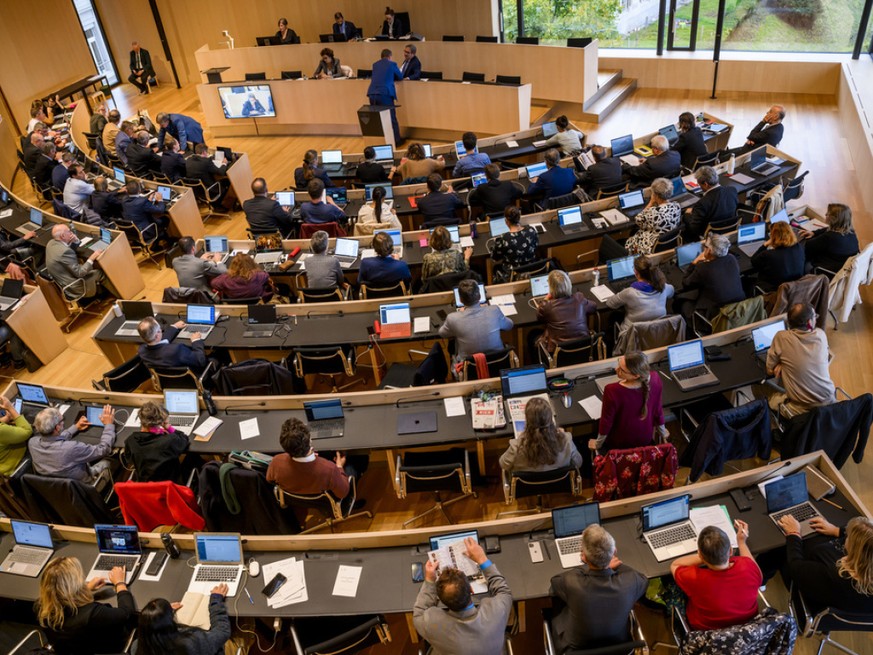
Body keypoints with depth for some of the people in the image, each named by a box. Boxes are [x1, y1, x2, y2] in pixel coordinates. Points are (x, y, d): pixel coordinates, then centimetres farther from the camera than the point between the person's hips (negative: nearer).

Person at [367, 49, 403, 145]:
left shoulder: (375, 64, 18)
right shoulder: (392, 64, 6)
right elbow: (400, 77, 17)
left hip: (372, 94, 5)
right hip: (385, 94, -4)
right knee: (392, 118, 5)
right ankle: (397, 141, 9)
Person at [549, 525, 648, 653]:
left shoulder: (570, 583, -38)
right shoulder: (630, 581, -32)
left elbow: (555, 581, -10)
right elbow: (644, 580, -4)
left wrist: (587, 565, -4)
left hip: (575, 649, -2)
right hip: (617, 647, 2)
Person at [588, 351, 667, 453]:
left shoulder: (612, 391, -39)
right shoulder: (655, 378, -28)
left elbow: (606, 421, -21)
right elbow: (657, 409, -10)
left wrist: (598, 443, -1)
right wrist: (662, 432, 11)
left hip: (620, 443, -4)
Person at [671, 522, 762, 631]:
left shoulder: (695, 579, -40)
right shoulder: (748, 567, -33)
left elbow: (674, 565, -14)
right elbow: (757, 575, -4)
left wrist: (707, 554, -16)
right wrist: (742, 542, 3)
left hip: (705, 630, -3)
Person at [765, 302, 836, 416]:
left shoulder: (781, 337, -14)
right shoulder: (821, 334, -4)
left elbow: (770, 370, -4)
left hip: (802, 409, -4)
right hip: (829, 402, 4)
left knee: (770, 398, 24)